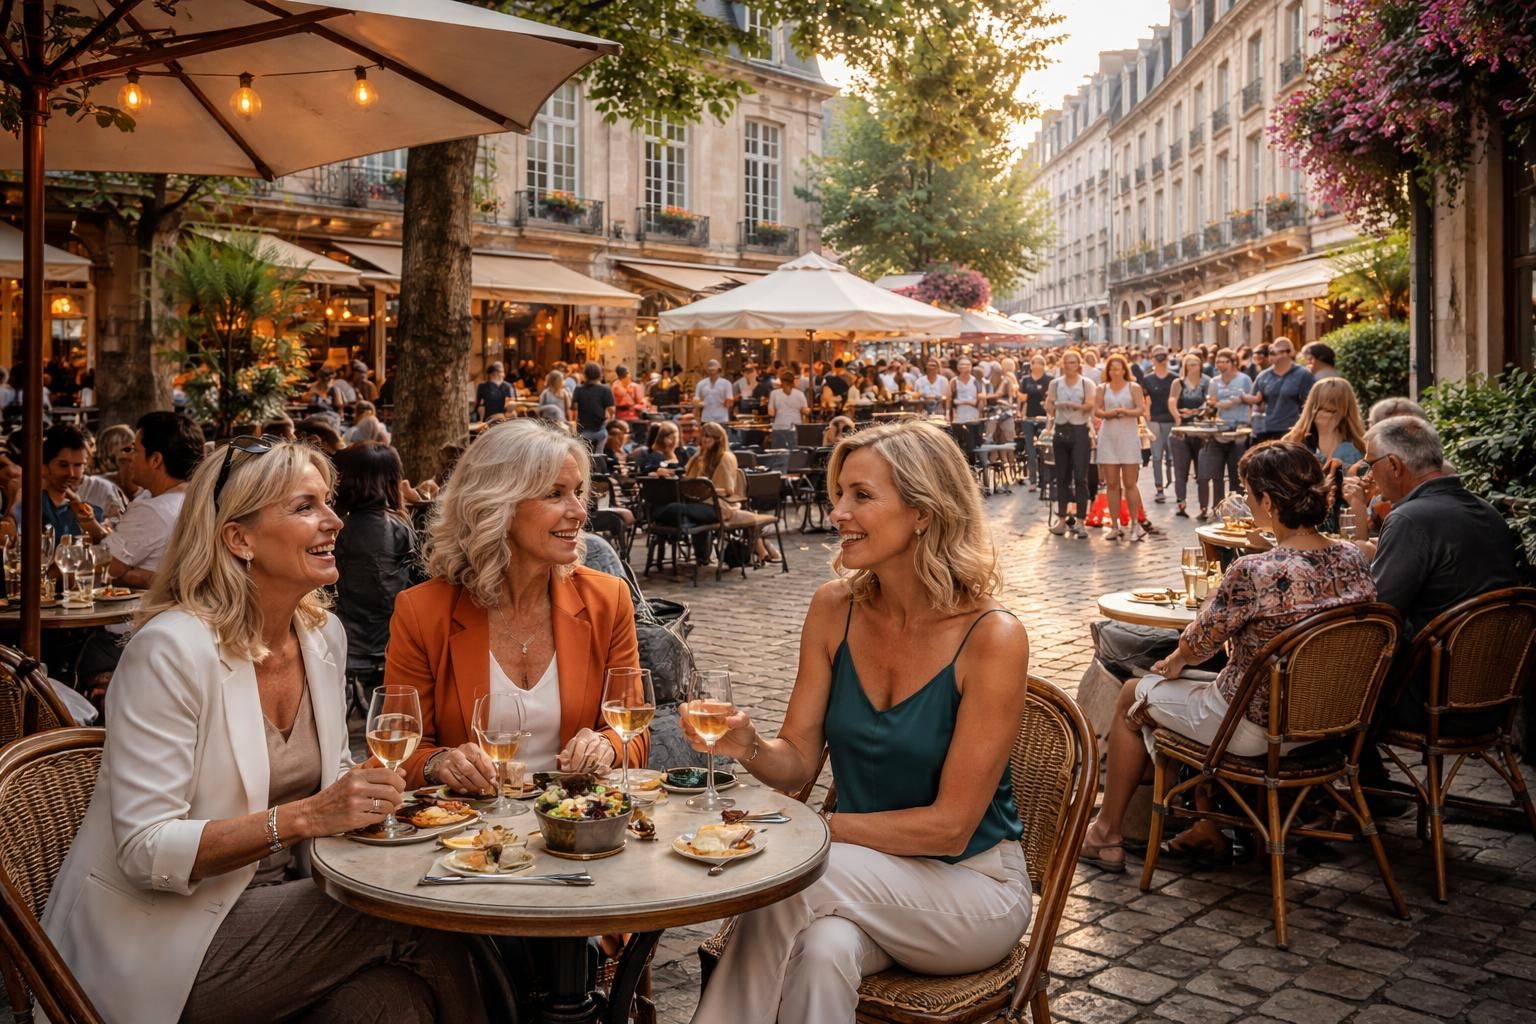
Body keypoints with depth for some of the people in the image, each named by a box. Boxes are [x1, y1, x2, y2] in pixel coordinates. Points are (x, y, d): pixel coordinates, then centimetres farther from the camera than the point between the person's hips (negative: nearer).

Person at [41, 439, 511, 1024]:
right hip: (164, 942, -5)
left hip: (273, 902, 6)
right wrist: (306, 816, -29)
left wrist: (365, 790, -7)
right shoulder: (173, 647, -18)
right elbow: (145, 852, -20)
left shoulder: (324, 634, 3)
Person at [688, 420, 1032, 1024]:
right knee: (822, 951, -33)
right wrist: (749, 747, -23)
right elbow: (799, 762, -1)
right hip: (861, 877, 3)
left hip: (971, 887, -2)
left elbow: (950, 826, -17)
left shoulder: (991, 638, -19)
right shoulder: (834, 609, -5)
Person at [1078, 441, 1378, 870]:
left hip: (1256, 729, -7)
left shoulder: (1254, 573, -28)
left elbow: (1201, 642, -12)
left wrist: (1175, 661, 11)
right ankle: (1211, 828, 38)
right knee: (1216, 682, 34)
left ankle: (1106, 835, 31)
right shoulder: (1354, 560, -7)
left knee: (1133, 695, 17)